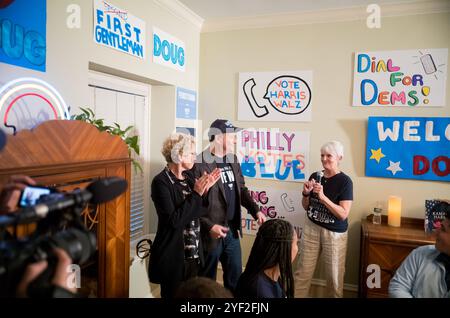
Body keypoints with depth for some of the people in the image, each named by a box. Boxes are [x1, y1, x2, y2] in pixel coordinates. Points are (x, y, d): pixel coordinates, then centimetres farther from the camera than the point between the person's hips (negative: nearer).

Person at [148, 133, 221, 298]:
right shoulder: (161, 182, -17)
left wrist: (205, 189, -8)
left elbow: (199, 211, 7)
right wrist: (196, 193, -21)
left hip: (193, 254, 7)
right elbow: (174, 220, -23)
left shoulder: (188, 176, 4)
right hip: (173, 258, -7)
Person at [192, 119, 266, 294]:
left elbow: (241, 189, 14)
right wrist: (209, 226, -21)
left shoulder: (233, 159, 6)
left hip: (232, 231, 7)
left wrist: (256, 210, 3)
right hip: (211, 233, -7)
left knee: (235, 278, 20)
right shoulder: (200, 164, -19)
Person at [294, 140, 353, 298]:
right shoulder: (315, 176, 0)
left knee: (334, 275, 11)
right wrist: (306, 193, -10)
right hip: (311, 228, 3)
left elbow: (343, 214, -19)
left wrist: (323, 196, -27)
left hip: (334, 233, -3)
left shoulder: (345, 181, -12)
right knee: (303, 271, 7)